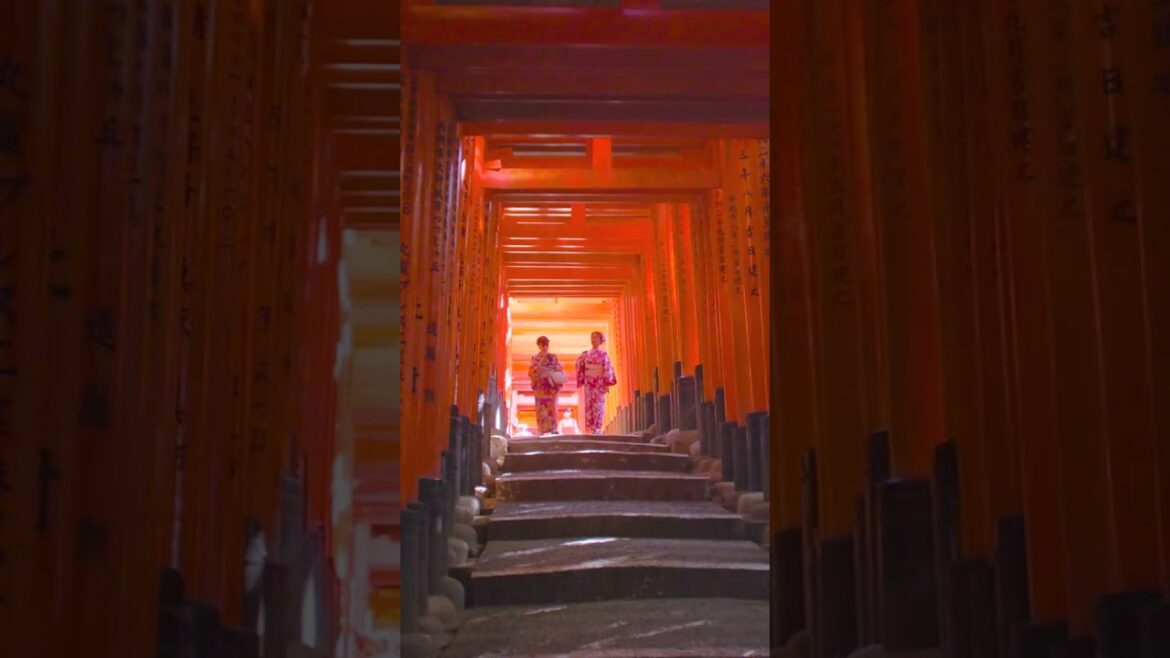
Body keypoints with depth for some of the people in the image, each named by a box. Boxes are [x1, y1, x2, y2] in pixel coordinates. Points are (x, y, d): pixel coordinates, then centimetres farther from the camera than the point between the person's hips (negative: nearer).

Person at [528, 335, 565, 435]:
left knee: (552, 406, -7)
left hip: (551, 385, 0)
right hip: (540, 386, 0)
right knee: (541, 407, -5)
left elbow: (559, 370, 7)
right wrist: (540, 363, -13)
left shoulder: (553, 357, 10)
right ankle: (542, 430, -4)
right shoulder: (535, 358, 9)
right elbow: (532, 371, -1)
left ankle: (553, 429, -9)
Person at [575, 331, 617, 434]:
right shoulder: (586, 354, 8)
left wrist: (607, 384, -10)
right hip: (589, 383, 3)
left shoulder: (603, 354, 0)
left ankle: (597, 428, -4)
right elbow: (580, 367, 11)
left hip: (599, 383, -3)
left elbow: (607, 369, -4)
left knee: (598, 405, -5)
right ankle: (589, 429, 2)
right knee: (589, 404, 0)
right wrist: (581, 382, 5)